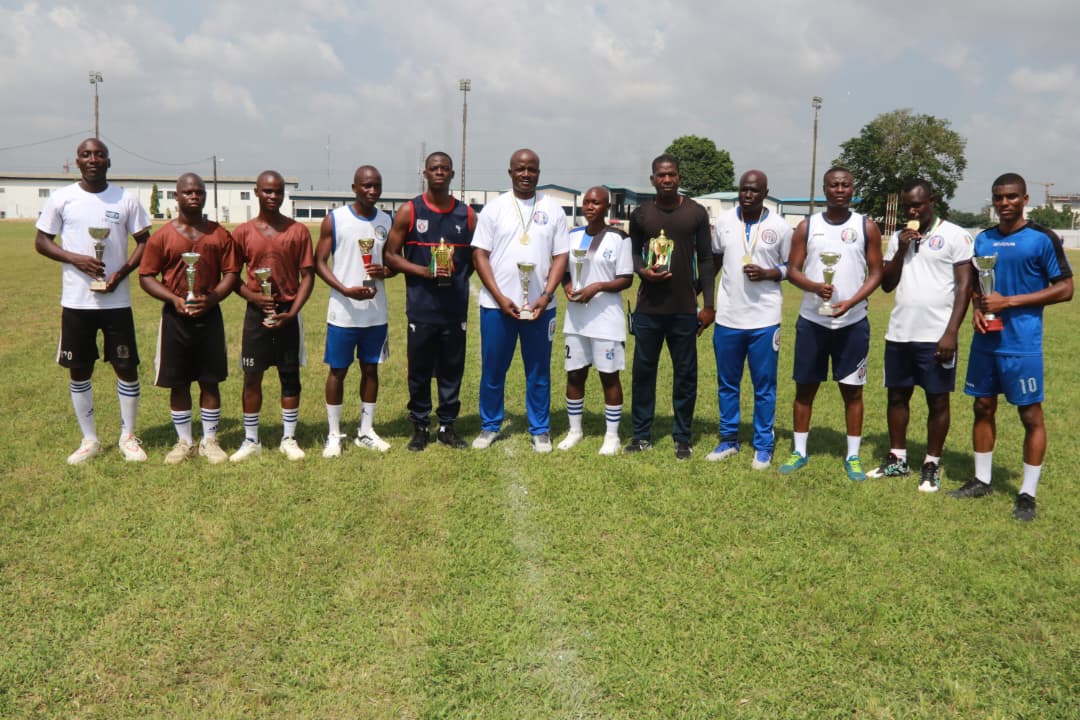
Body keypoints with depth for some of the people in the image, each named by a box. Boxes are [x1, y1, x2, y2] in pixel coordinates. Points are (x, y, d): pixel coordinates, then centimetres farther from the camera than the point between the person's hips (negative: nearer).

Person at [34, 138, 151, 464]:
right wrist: (76, 259, -13)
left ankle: (128, 437, 18)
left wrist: (123, 272, -12)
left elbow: (144, 242, 4)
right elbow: (41, 241, 5)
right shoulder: (61, 198, 0)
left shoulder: (126, 199, 0)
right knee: (79, 370, 8)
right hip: (76, 301, 1)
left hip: (117, 300, 0)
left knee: (127, 367, 3)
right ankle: (89, 440, 22)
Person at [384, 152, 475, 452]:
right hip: (421, 306, -2)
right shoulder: (409, 212, 2)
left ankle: (447, 425, 21)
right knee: (419, 370, 5)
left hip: (455, 307, 2)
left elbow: (475, 257, 18)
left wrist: (457, 277, 3)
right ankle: (419, 427, 18)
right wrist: (424, 272, -13)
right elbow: (391, 255, 0)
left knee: (453, 368, 8)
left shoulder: (467, 215, 8)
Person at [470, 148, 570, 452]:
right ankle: (489, 426, 23)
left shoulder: (553, 209, 5)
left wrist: (546, 296, -10)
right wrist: (499, 297, -11)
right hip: (497, 304, 0)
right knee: (492, 369, 8)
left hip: (540, 305, 1)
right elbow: (480, 254, -2)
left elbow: (560, 256, 3)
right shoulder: (494, 208, 2)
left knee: (539, 371, 8)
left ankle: (540, 430, 20)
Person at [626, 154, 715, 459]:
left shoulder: (696, 213, 1)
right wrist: (642, 270, -11)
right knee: (643, 370, 6)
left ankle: (682, 437, 16)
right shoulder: (640, 214, 4)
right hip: (648, 307, 1)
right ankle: (642, 434, 18)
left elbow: (706, 260, 2)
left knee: (686, 373, 5)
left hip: (685, 308, -1)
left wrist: (708, 304, -2)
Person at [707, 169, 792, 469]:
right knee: (727, 384, 12)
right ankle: (728, 440, 25)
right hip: (727, 317, 3)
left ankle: (763, 446, 17)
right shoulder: (723, 221, 3)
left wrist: (767, 273, -15)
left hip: (764, 320, -3)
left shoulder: (780, 226, -5)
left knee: (764, 386, 5)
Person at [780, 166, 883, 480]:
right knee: (805, 386, 7)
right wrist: (815, 287, -19)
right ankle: (799, 451, 19)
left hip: (853, 322, -1)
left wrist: (851, 302, -16)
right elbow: (792, 270, 2)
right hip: (811, 320, 1)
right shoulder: (807, 226, 3)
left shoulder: (867, 227, 1)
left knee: (852, 389, 5)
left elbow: (875, 274, 1)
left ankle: (853, 456, 16)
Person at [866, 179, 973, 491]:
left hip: (936, 336, -5)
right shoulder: (898, 237, 11)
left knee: (937, 400, 4)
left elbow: (964, 286, -7)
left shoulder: (954, 235, -4)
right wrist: (901, 250, -5)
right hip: (898, 334, 5)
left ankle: (932, 465, 15)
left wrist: (951, 332, -14)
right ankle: (897, 459, 24)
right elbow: (886, 285, 9)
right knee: (897, 395, 12)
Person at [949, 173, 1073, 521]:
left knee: (1031, 415, 1)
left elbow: (1065, 289, -9)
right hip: (985, 341, 6)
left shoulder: (1043, 239, -7)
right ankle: (981, 480, 25)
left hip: (1022, 344, -6)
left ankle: (1028, 494, 10)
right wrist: (978, 308, -2)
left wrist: (1009, 301, -15)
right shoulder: (982, 239, 9)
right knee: (983, 408, 12)